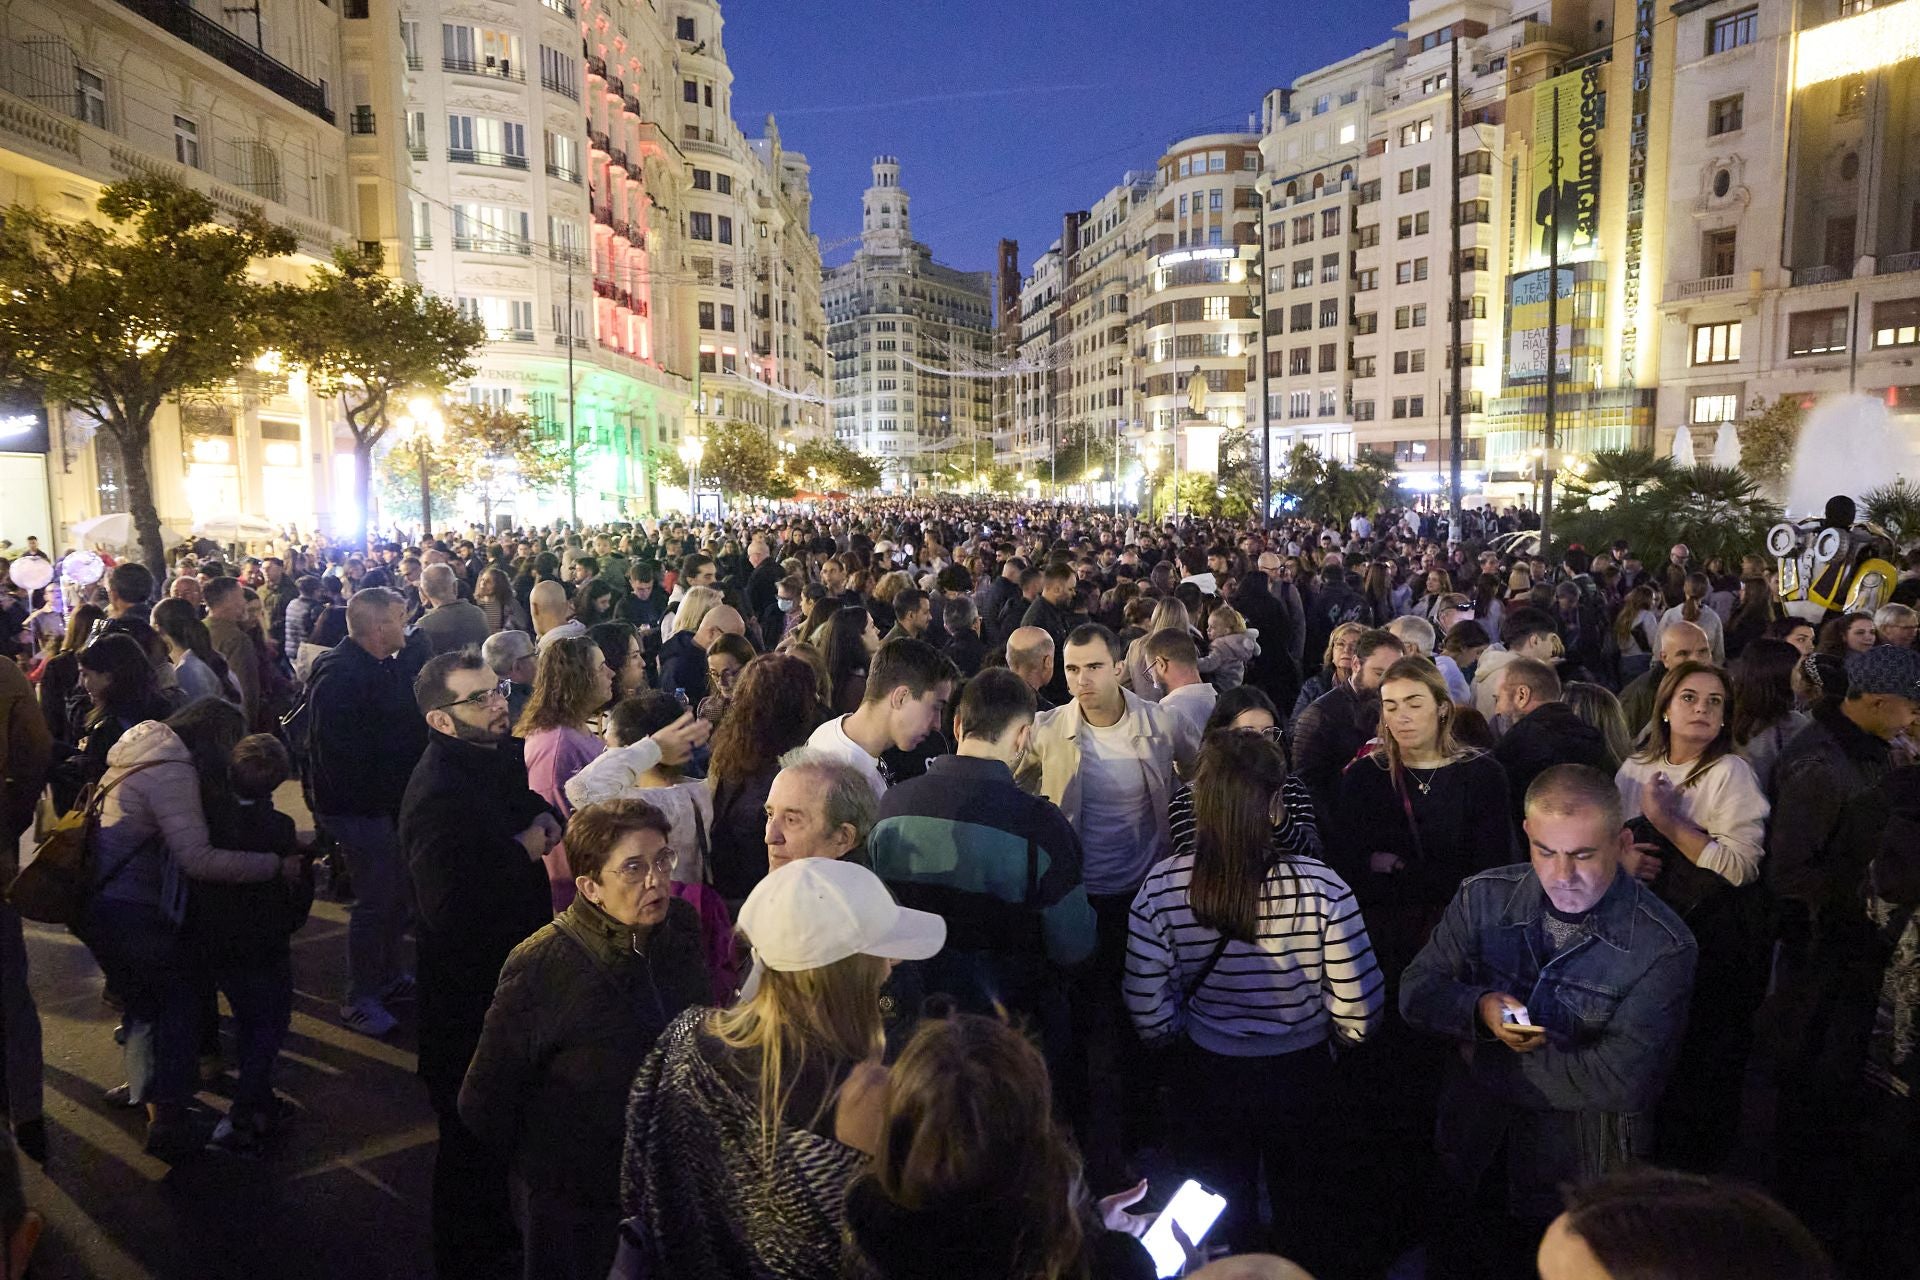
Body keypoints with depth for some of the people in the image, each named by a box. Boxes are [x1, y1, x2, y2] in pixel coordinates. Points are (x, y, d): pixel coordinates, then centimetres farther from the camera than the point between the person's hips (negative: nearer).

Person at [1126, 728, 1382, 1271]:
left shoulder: (1159, 889, -22)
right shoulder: (1321, 888, -26)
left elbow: (1150, 1018, -14)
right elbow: (1359, 1013, -19)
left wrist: (1197, 1033, 7)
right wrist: (1322, 1031, 4)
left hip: (1206, 1078, 1)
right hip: (1301, 1077, -1)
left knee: (1219, 1225, 27)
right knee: (1309, 1224, 27)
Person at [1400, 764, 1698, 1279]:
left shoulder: (1662, 946, -19)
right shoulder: (1484, 898, -7)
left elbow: (1623, 1081, -25)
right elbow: (1417, 991, -2)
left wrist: (1486, 1061, -19)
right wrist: (1479, 1009, -23)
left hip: (1581, 1169, -3)